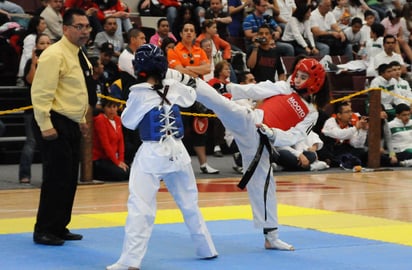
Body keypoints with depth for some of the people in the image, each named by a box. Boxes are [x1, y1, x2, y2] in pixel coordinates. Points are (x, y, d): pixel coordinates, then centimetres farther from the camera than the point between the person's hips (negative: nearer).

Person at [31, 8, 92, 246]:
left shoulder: (79, 55, 13)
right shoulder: (55, 55, -17)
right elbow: (41, 92, -22)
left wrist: (82, 119, 22)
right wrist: (45, 126, -24)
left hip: (72, 124, 10)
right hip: (56, 124, -10)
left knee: (70, 178, 12)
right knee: (56, 178, -8)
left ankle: (59, 227, 22)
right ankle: (43, 230, 1)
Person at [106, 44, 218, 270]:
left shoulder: (139, 93, -11)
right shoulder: (174, 88, 2)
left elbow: (128, 122, 1)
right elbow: (192, 95, 23)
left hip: (152, 154, -5)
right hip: (177, 151, 5)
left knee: (140, 206, -8)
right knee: (189, 203, 20)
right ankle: (207, 249, 32)